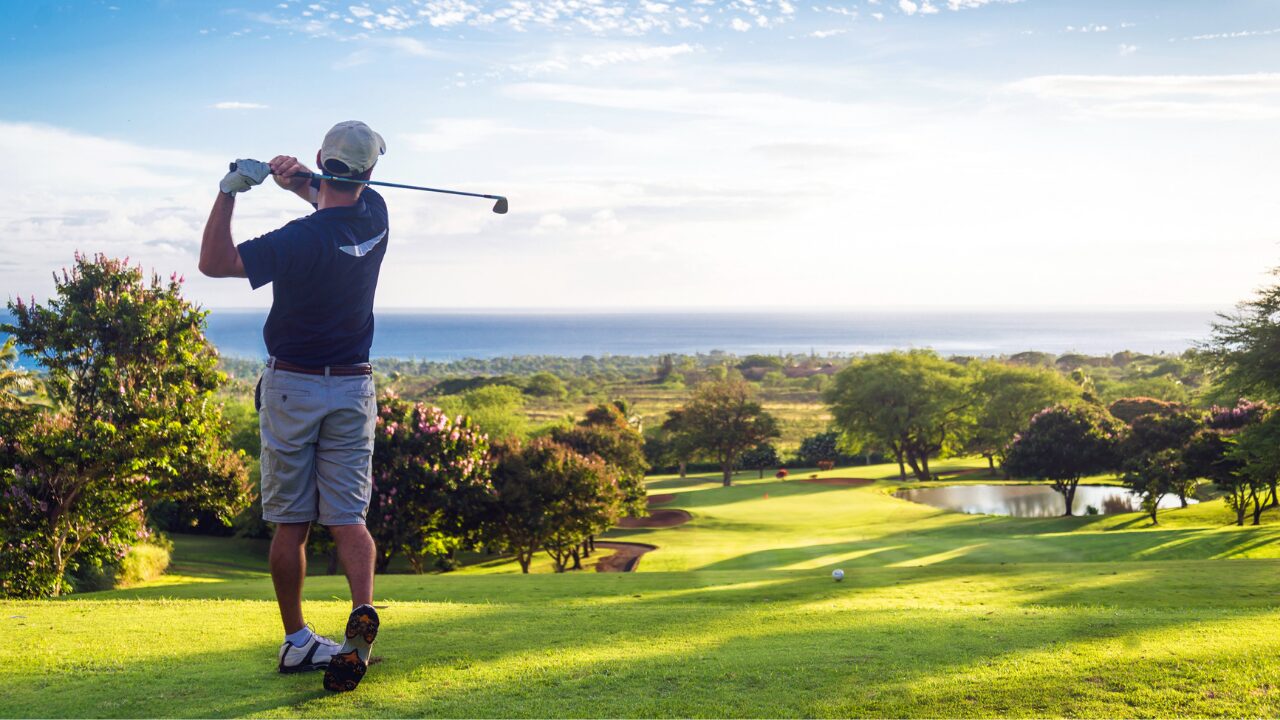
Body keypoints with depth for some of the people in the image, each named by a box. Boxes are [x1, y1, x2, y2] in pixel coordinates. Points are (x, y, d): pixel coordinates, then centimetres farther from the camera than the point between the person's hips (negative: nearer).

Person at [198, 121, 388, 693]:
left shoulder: (302, 239, -19)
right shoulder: (375, 217, -1)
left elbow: (214, 262, -13)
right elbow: (339, 201, 21)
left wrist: (230, 190, -20)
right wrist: (300, 180, 0)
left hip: (291, 388, -4)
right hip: (354, 389, 4)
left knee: (290, 524, 6)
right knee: (348, 517, 1)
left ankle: (296, 641, 13)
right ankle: (363, 610, -22)